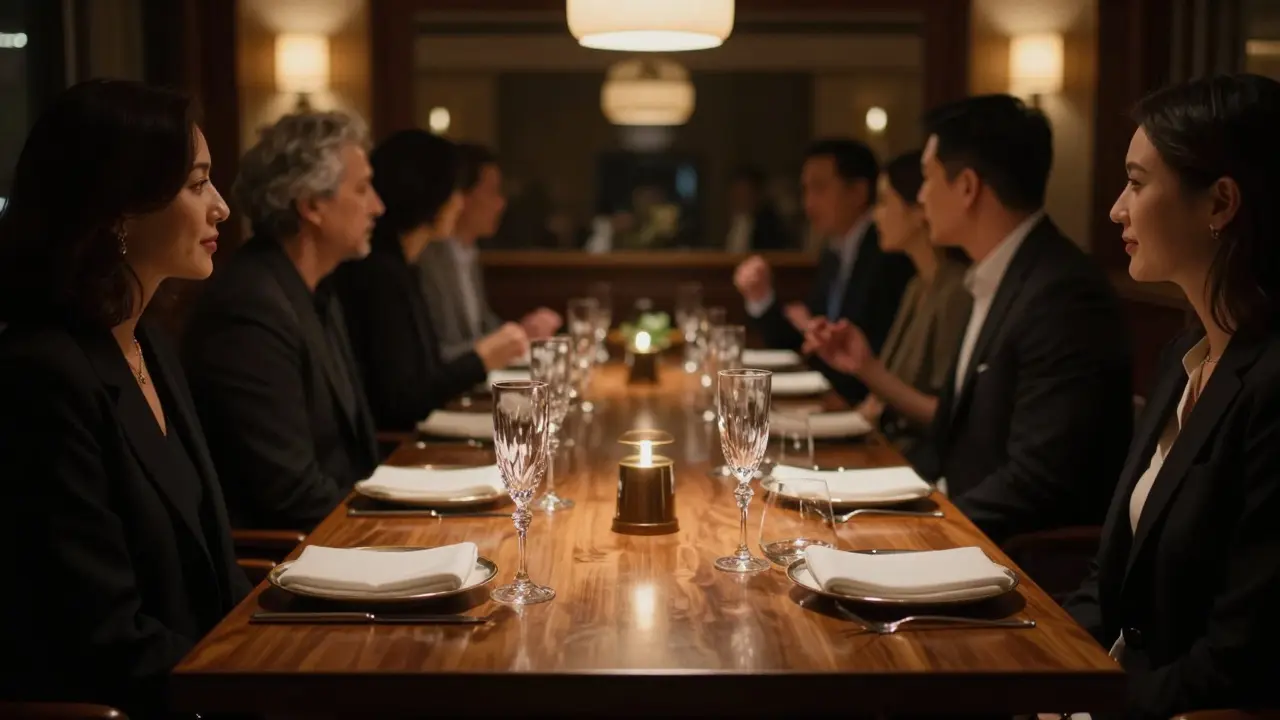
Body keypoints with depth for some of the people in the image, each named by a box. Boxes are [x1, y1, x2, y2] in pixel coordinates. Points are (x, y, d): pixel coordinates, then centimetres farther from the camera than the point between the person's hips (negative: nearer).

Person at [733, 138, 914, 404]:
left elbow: (885, 356, -23)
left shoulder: (891, 255, -16)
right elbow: (795, 345, 16)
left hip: (867, 402, -8)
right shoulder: (833, 257, 12)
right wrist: (761, 298, 0)